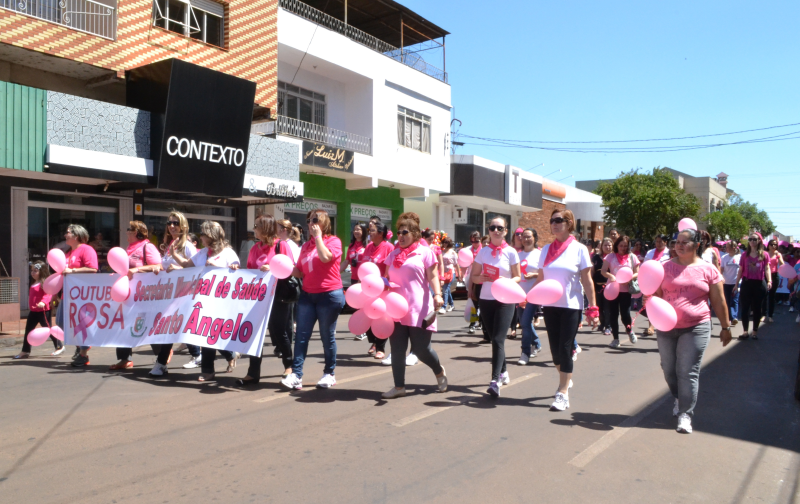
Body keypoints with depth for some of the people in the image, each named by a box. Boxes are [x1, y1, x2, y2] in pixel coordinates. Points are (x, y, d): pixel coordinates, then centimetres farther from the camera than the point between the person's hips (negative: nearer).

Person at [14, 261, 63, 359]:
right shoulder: (33, 284, 13)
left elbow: (48, 294, -27)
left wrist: (43, 302, -43)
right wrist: (31, 307, 21)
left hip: (43, 311, -9)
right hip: (33, 311, 9)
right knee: (28, 330, 8)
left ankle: (60, 346, 17)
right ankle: (25, 351, 13)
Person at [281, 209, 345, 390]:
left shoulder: (333, 241, -1)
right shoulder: (306, 245, 14)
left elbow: (325, 257, -22)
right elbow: (300, 271, 14)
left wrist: (318, 236, -12)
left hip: (329, 295, -5)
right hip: (307, 295, 5)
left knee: (327, 336, 4)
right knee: (301, 335, -2)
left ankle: (329, 374, 18)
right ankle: (296, 375, -2)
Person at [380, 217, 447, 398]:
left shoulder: (425, 252, 2)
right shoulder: (393, 254, 16)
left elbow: (433, 277, -5)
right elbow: (387, 278, 21)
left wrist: (437, 295, -20)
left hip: (418, 309, -4)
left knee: (421, 349, -1)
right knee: (397, 349, 1)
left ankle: (439, 372, 28)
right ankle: (399, 387, 10)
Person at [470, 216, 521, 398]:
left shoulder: (510, 252, -3)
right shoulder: (483, 252, 4)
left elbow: (517, 277, 1)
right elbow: (474, 276, 7)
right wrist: (481, 278, -15)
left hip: (505, 300, -3)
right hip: (486, 300, 3)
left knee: (498, 339, -13)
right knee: (493, 339, 12)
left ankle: (495, 381, -15)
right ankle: (503, 372, 31)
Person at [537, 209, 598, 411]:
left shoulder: (579, 249, -4)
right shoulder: (546, 249, 6)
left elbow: (587, 281, -4)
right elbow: (540, 279, 9)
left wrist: (592, 308, -8)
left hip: (571, 306, -4)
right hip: (550, 305, 4)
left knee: (565, 348, -6)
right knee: (555, 348, 9)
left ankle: (563, 394, 1)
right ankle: (565, 379, 35)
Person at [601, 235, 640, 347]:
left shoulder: (632, 257, 7)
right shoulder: (611, 257, 4)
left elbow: (637, 273, 6)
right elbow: (603, 271, -2)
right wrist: (610, 276, -22)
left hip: (626, 289, 0)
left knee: (625, 314, -6)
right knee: (613, 314, 2)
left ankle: (629, 329, 28)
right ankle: (615, 338, 14)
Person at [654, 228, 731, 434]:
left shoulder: (708, 269, 1)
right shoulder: (666, 267, 5)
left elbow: (719, 301, 5)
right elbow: (656, 294, 7)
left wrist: (725, 326, 7)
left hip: (696, 327, -3)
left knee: (688, 371, -4)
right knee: (669, 368, 13)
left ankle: (685, 414, 3)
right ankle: (679, 398, 38)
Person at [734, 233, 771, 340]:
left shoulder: (764, 255, 1)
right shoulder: (745, 255, 6)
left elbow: (767, 268, -4)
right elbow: (741, 270, 10)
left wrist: (769, 281, -19)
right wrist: (736, 284, 10)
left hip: (759, 283, -1)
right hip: (746, 283, 1)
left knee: (757, 307, 8)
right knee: (744, 307, -1)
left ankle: (755, 331, 18)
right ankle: (745, 331, 7)